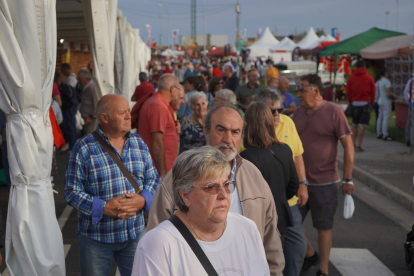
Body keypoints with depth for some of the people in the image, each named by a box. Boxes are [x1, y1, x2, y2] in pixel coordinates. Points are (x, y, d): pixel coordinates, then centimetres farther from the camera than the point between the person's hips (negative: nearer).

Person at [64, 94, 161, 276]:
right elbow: (72, 191, -12)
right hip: (96, 236, -4)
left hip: (135, 233, 4)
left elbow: (153, 178, 8)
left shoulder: (139, 143, 4)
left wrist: (143, 200, -12)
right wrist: (103, 208, -24)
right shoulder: (84, 148, -11)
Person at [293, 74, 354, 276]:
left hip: (324, 182, -5)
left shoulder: (334, 112, -10)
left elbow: (348, 146, -9)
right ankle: (310, 255, 34)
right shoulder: (298, 113, 7)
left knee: (323, 227, 4)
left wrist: (347, 179, -11)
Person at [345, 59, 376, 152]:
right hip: (365, 103, -2)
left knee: (354, 125, 15)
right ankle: (358, 146, -4)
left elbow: (348, 92, 2)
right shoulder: (369, 78, -2)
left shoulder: (351, 78, 1)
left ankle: (353, 144, 16)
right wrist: (371, 103, 12)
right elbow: (373, 93, 0)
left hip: (354, 103, 2)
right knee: (362, 125, -3)